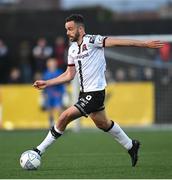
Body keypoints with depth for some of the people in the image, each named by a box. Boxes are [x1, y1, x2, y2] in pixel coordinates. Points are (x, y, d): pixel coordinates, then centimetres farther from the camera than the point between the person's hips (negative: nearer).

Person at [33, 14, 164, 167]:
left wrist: (144, 44, -24)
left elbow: (116, 42, -19)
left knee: (65, 117, -14)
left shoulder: (92, 40, -13)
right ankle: (131, 146, 37)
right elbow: (69, 75, 18)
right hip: (85, 92, 9)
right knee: (103, 123, 20)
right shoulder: (72, 49, 11)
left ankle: (40, 150, -5)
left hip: (95, 93, -9)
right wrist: (46, 83, 14)